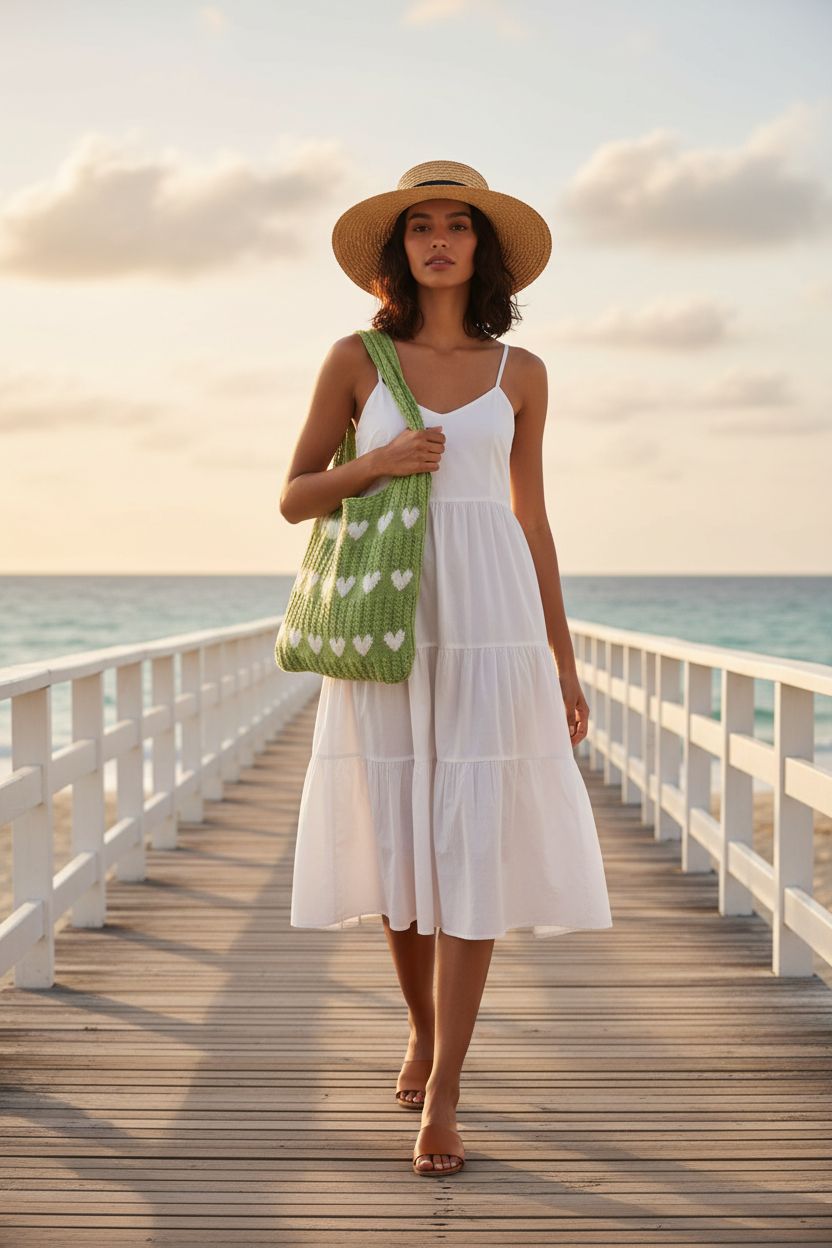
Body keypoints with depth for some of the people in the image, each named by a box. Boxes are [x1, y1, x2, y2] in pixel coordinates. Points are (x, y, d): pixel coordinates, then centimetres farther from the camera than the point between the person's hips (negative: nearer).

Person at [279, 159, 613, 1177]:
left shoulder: (518, 374, 9)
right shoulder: (357, 359, 6)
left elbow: (533, 522, 13)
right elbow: (294, 499, 8)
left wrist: (564, 665, 12)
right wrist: (374, 464, -12)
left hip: (489, 617, 0)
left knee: (471, 846, -6)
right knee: (399, 839, 6)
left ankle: (442, 1094, -2)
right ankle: (424, 1029, 32)